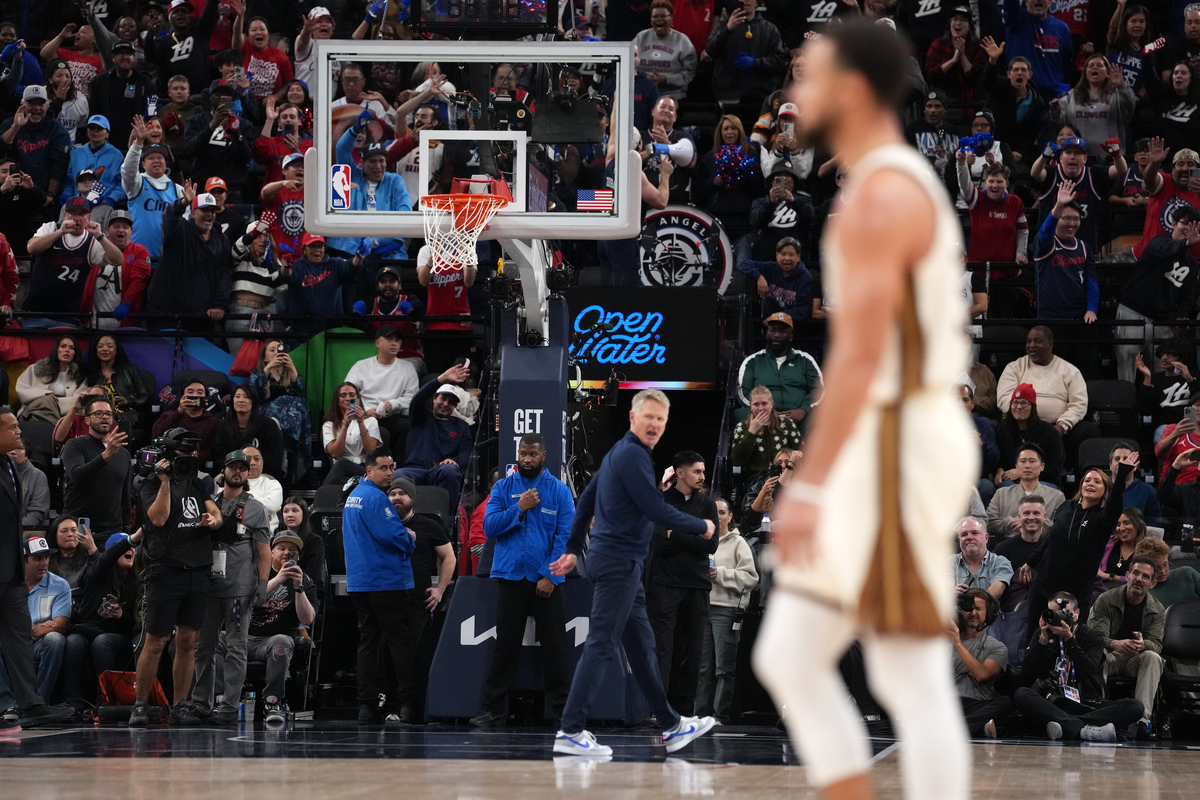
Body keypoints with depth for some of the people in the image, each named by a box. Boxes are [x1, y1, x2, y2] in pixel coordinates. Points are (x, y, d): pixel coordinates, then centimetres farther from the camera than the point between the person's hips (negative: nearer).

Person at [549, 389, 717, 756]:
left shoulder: (621, 452, 17)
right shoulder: (632, 456, -15)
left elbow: (585, 502, 22)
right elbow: (657, 511, -19)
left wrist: (573, 549, 25)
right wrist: (703, 527, -5)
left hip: (619, 565, 11)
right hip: (619, 564, -11)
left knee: (642, 645, 14)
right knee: (601, 647, -11)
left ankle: (672, 726, 21)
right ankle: (570, 732, -14)